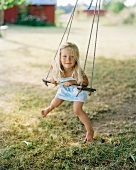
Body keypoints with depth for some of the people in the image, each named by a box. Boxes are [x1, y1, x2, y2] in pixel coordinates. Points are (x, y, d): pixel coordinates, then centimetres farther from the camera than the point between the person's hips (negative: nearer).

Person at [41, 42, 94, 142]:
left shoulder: (77, 71, -42)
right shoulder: (57, 68, -30)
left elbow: (86, 82, -31)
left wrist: (73, 82, -41)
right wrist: (54, 79, -13)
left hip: (78, 90, -5)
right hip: (65, 89, 5)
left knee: (77, 110, -16)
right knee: (55, 103, 19)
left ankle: (90, 131, 2)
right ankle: (49, 109, 61)